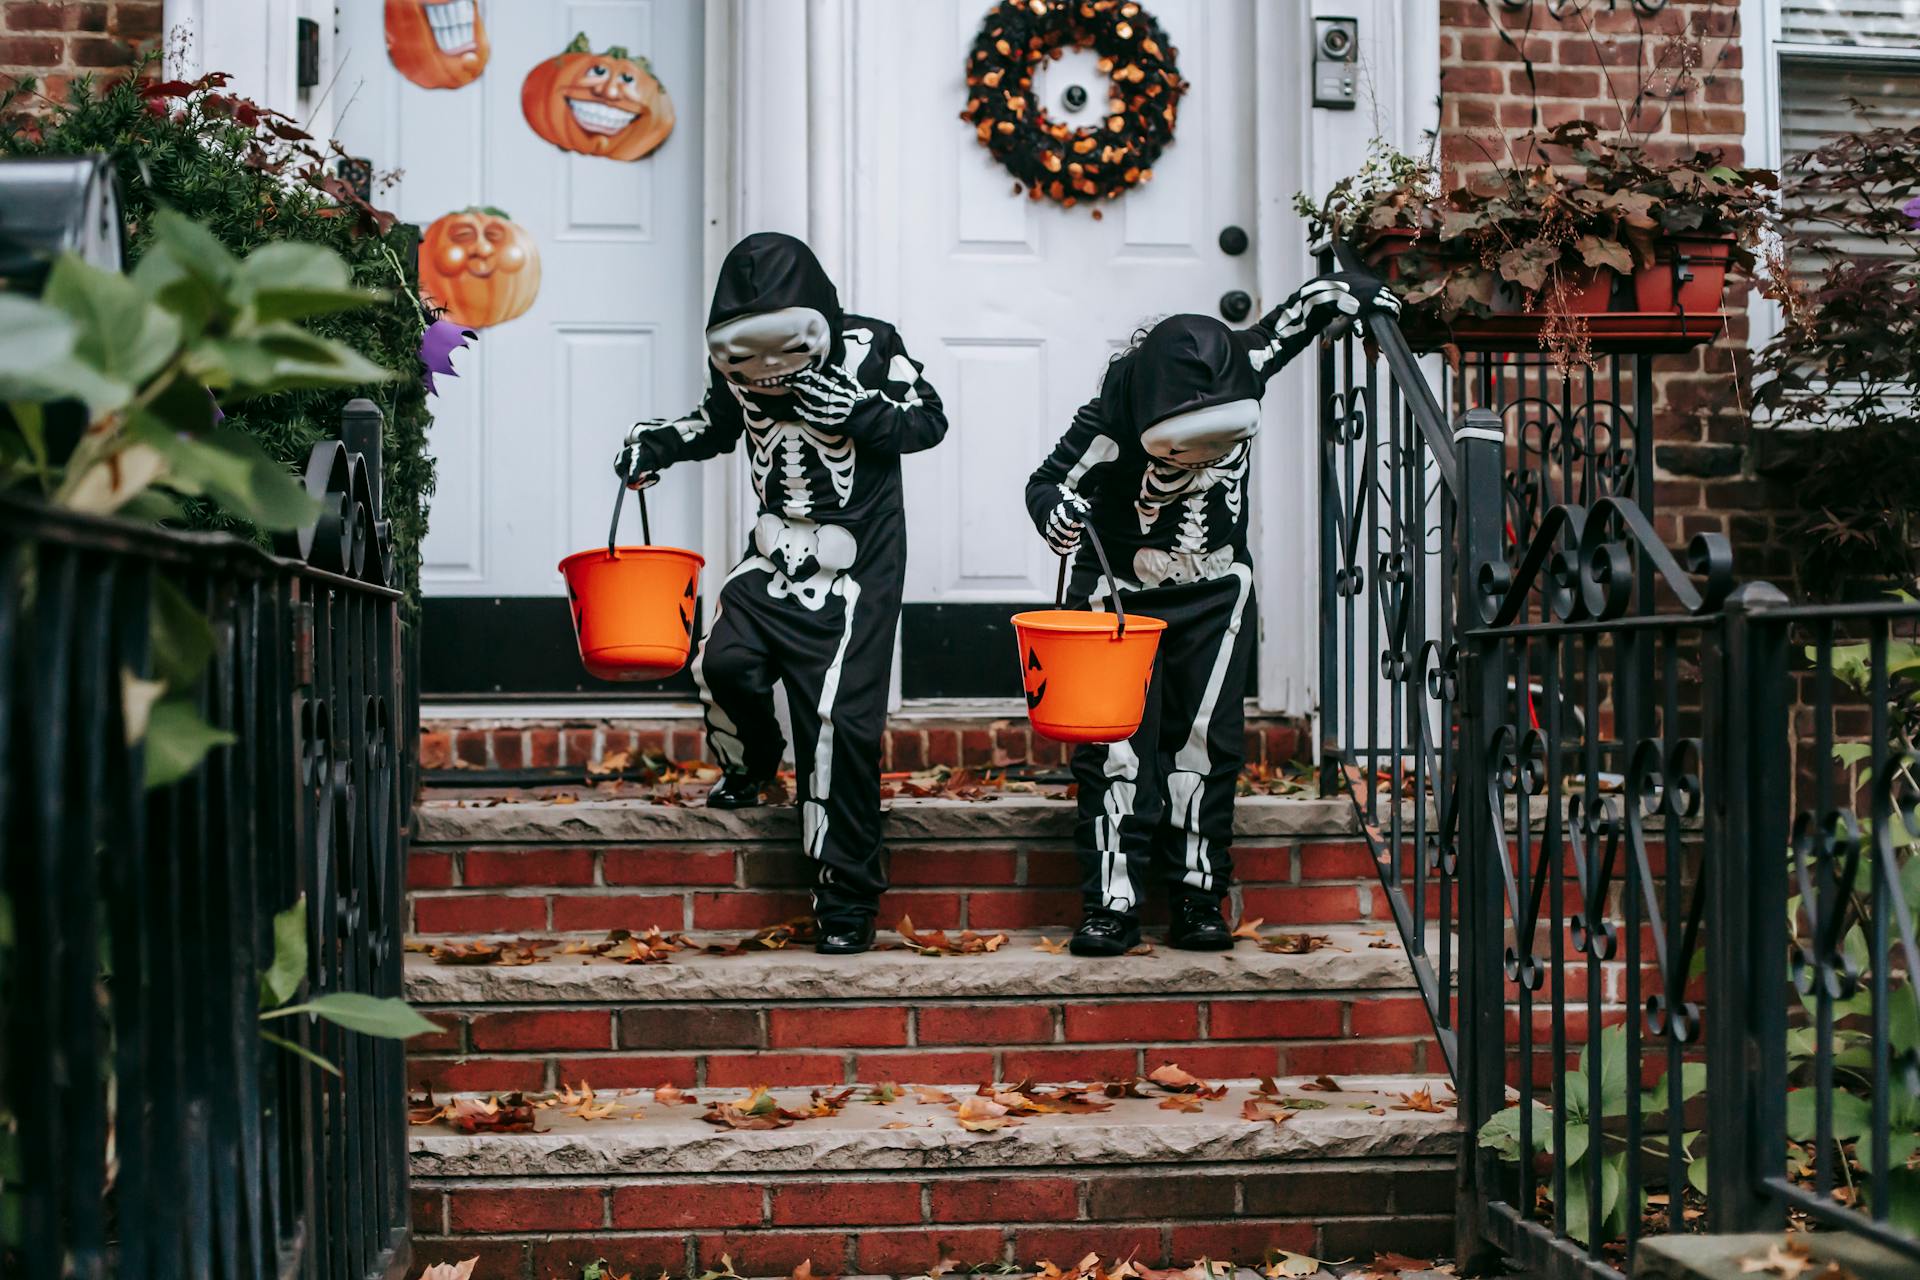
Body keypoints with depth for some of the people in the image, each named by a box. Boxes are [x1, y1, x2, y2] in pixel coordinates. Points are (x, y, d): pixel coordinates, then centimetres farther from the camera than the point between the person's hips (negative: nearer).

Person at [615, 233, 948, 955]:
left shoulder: (868, 347, -8)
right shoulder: (732, 365, 3)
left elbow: (929, 421, -3)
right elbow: (716, 424, 22)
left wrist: (852, 408, -19)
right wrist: (655, 442, 4)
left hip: (857, 567, -4)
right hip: (776, 555, 4)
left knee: (838, 720, -10)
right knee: (725, 660, -20)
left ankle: (846, 894, -1)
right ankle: (749, 765, 18)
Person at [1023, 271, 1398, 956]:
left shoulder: (1239, 373, -17)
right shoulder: (1110, 420, -28)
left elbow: (1310, 303, 0)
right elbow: (1047, 484, -19)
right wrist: (1059, 517, -39)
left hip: (1215, 592, 3)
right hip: (1119, 594, -3)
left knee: (1206, 740, 1)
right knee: (1116, 746, -6)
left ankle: (1197, 897, 8)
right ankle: (1111, 905, -2)